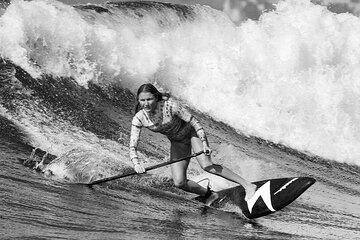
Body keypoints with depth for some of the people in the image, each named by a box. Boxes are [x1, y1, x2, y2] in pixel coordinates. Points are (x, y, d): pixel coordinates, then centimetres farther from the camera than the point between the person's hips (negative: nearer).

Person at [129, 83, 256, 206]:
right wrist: (136, 164, -40)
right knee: (179, 182, -10)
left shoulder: (170, 105, -31)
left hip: (191, 131, -4)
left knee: (207, 166, -24)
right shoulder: (139, 119, -20)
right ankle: (209, 195, 15)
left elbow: (194, 121, -23)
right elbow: (132, 147, -21)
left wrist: (204, 143, -33)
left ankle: (248, 185, -17)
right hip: (177, 142, 4)